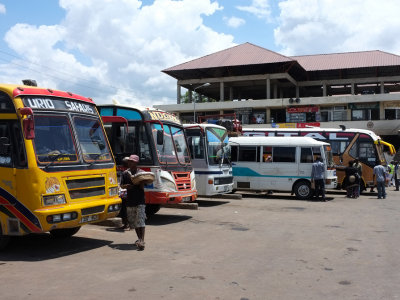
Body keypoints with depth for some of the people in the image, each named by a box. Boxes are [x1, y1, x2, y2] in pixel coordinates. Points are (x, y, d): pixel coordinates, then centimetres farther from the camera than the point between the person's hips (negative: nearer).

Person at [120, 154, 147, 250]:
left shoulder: (141, 172, -3)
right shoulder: (125, 173, 7)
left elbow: (142, 186, -8)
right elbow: (121, 185, 10)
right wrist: (126, 186, -12)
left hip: (140, 200, -4)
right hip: (130, 200, 5)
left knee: (140, 220, -14)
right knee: (133, 221, 11)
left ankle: (142, 241, -18)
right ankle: (139, 239, 26)